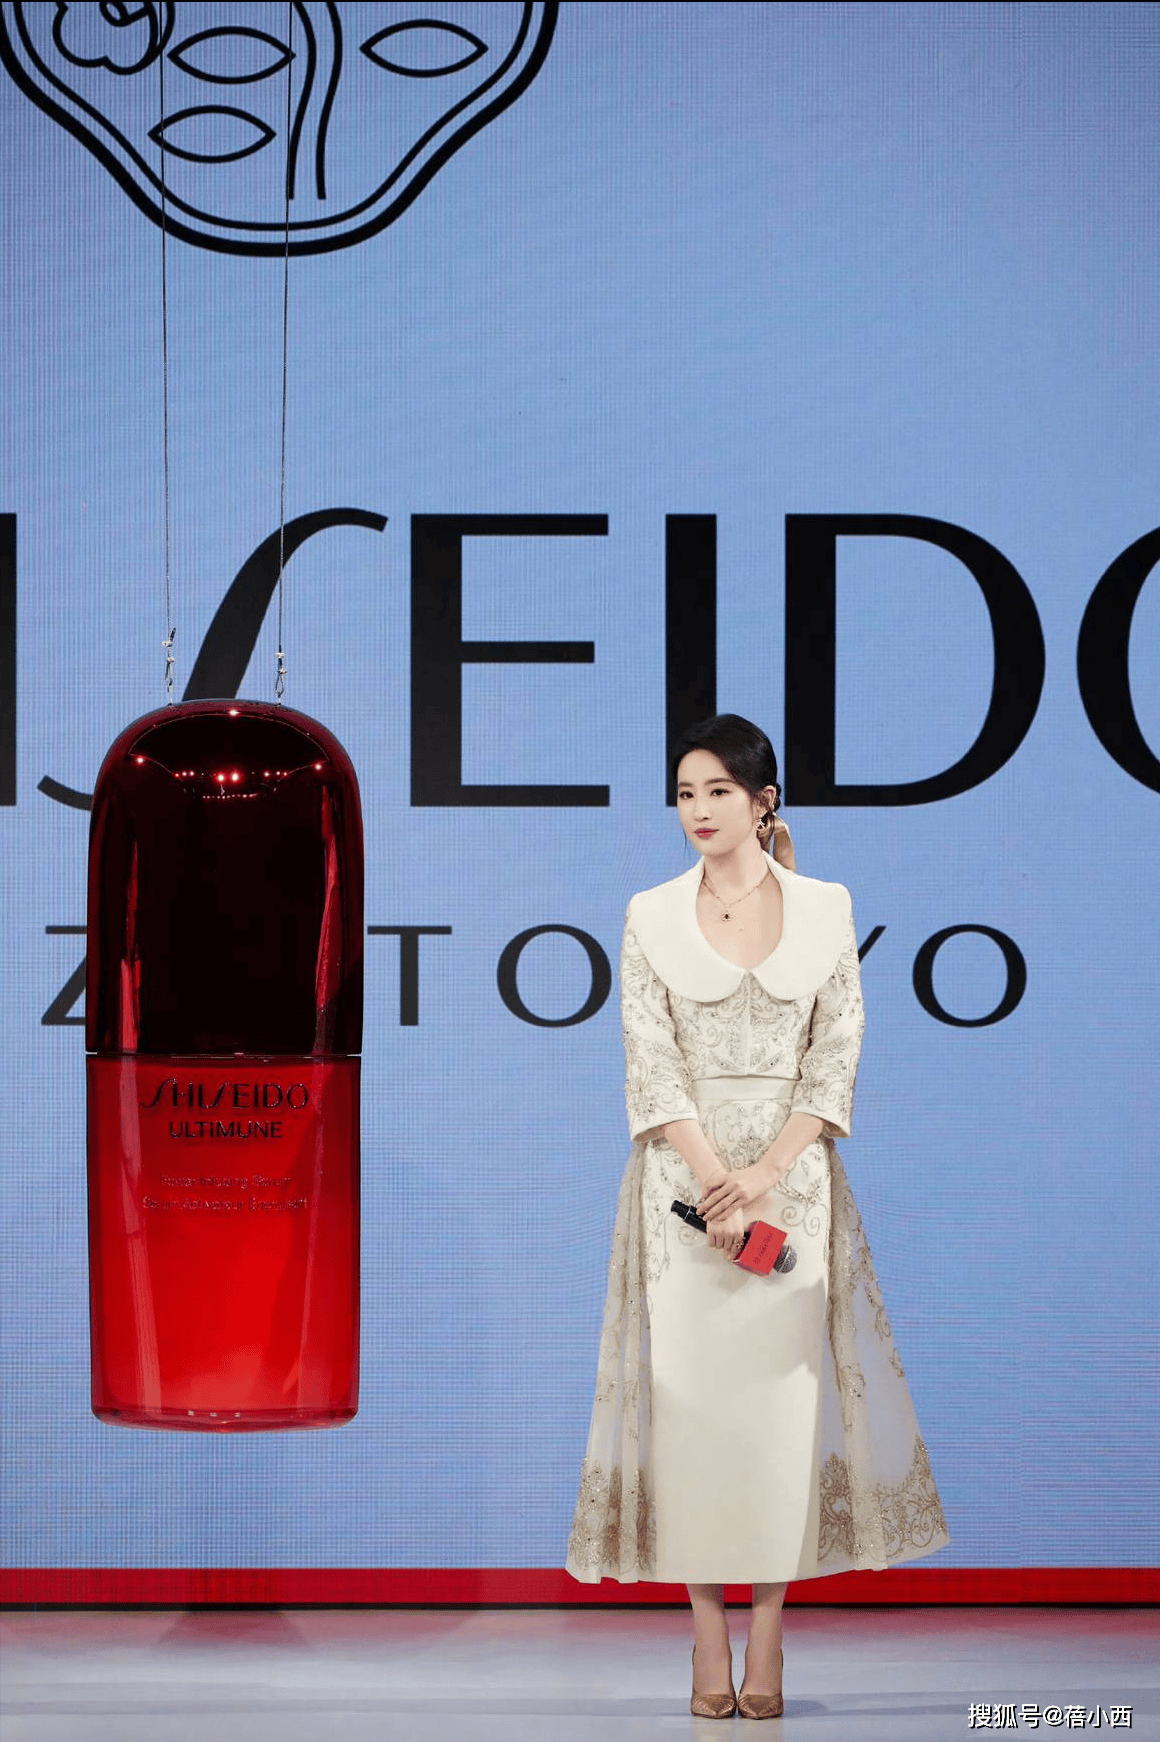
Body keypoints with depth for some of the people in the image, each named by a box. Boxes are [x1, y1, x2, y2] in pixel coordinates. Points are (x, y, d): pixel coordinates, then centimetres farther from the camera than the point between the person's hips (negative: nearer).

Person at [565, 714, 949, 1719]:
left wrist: (765, 1172, -12)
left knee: (783, 1394, -3)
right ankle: (710, 1645, 2)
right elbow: (651, 1065, -1)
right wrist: (714, 1179, -13)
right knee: (691, 1395, -3)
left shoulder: (825, 909, 4)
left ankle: (768, 1644, 1)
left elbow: (837, 1058, 0)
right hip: (683, 1175, 0)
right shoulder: (652, 916, 4)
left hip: (792, 1174, 0)